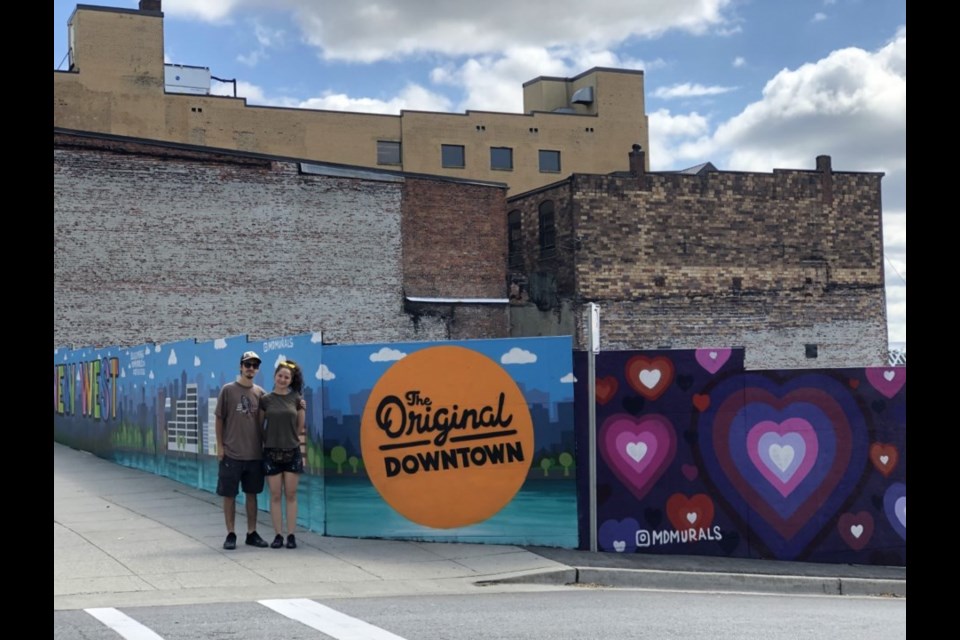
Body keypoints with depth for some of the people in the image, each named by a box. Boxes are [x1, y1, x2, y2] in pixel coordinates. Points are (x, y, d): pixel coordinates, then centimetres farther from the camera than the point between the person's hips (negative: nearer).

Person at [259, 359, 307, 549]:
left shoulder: (296, 399, 3)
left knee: (291, 495, 2)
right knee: (275, 495, 2)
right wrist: (266, 441, 9)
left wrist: (290, 437, 9)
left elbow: (301, 427, 10)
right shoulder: (266, 400, 1)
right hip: (271, 452, 0)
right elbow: (259, 425, 10)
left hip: (292, 452, 0)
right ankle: (278, 535, 8)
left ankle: (291, 535, 7)